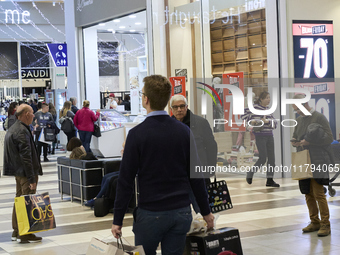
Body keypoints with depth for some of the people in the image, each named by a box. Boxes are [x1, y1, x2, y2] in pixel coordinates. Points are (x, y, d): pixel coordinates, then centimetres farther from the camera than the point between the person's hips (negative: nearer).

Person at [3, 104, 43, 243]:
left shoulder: (13, 129, 13)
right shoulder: (22, 131, -19)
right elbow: (26, 156, -23)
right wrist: (32, 178, -22)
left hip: (18, 171, 10)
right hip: (25, 172, -10)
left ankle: (16, 232, 24)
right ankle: (25, 234, -1)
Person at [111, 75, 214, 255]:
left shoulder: (137, 134, -10)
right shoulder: (184, 131, 1)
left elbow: (126, 180, -10)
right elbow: (195, 175, 4)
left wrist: (117, 220, -3)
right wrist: (206, 212, 13)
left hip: (150, 214, -3)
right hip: (182, 213, 4)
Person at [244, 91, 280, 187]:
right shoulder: (255, 108, -4)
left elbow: (275, 122, 6)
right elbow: (244, 116, -6)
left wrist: (267, 121, -13)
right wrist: (251, 121, -23)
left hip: (269, 135, 7)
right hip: (260, 136, -7)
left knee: (271, 158, 2)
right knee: (263, 158, -9)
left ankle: (270, 180, 8)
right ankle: (250, 174, 14)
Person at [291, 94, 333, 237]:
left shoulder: (319, 117, -6)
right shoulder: (299, 120, 15)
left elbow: (329, 138, -12)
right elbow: (295, 136, 26)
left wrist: (310, 142, -19)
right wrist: (295, 142, 1)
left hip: (317, 162, -7)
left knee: (318, 193, -9)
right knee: (308, 194, 10)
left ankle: (325, 224, -1)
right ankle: (314, 222, 20)